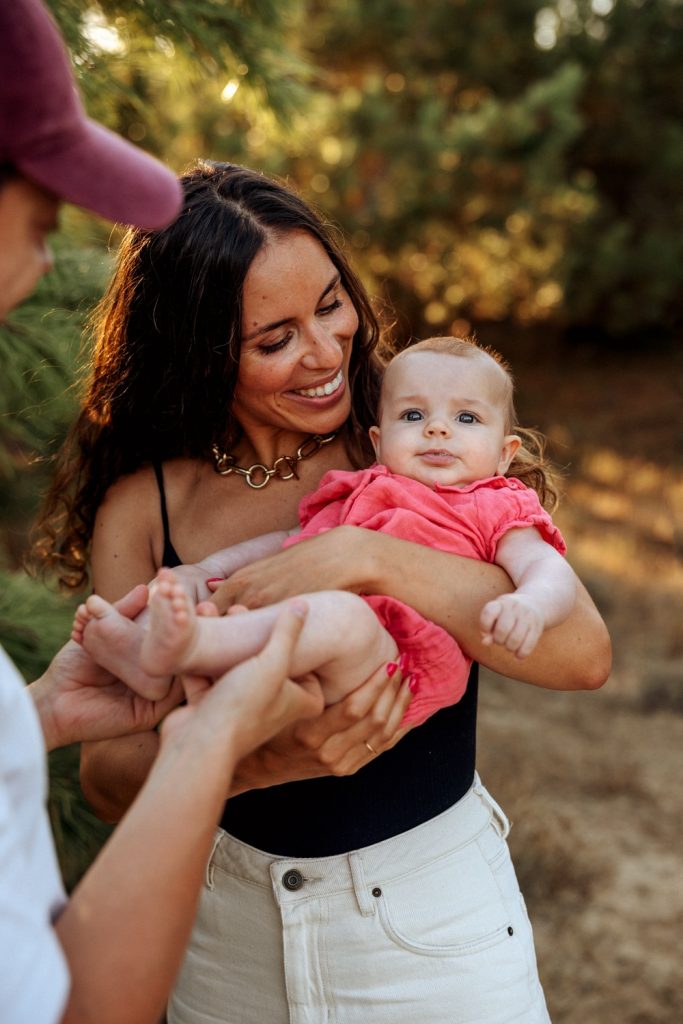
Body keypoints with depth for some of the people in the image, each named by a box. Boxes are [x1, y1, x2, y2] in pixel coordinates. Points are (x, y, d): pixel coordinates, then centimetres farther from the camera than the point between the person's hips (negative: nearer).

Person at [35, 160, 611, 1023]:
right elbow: (107, 774, -12)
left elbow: (583, 654, -22)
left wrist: (367, 556, -32)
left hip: (434, 913, -1)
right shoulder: (143, 505, -8)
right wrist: (261, 761, -31)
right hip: (230, 919, 2)